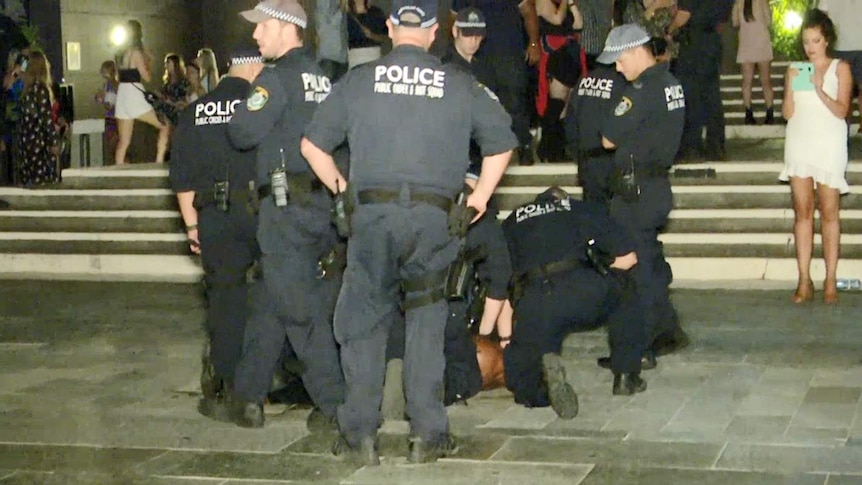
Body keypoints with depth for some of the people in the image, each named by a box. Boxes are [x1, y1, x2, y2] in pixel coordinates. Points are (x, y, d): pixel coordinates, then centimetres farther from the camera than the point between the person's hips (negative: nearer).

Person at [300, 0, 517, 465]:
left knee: (363, 321, 10)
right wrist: (479, 197, 17)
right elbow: (502, 141, 10)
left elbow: (312, 144, 7)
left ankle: (359, 434, 10)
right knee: (426, 322, 11)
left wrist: (343, 190, 18)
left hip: (372, 215, 0)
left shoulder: (358, 79, 5)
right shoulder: (459, 84, 6)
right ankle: (427, 434, 12)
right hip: (434, 218, 0)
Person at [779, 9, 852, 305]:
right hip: (799, 143, 2)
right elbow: (788, 113, 6)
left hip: (829, 145, -2)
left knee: (829, 211, -4)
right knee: (802, 210, -1)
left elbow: (841, 110, -5)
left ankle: (830, 281, -2)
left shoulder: (840, 69, 4)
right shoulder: (794, 70, 11)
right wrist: (792, 86, -9)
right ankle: (804, 281, -1)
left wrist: (820, 90, -18)